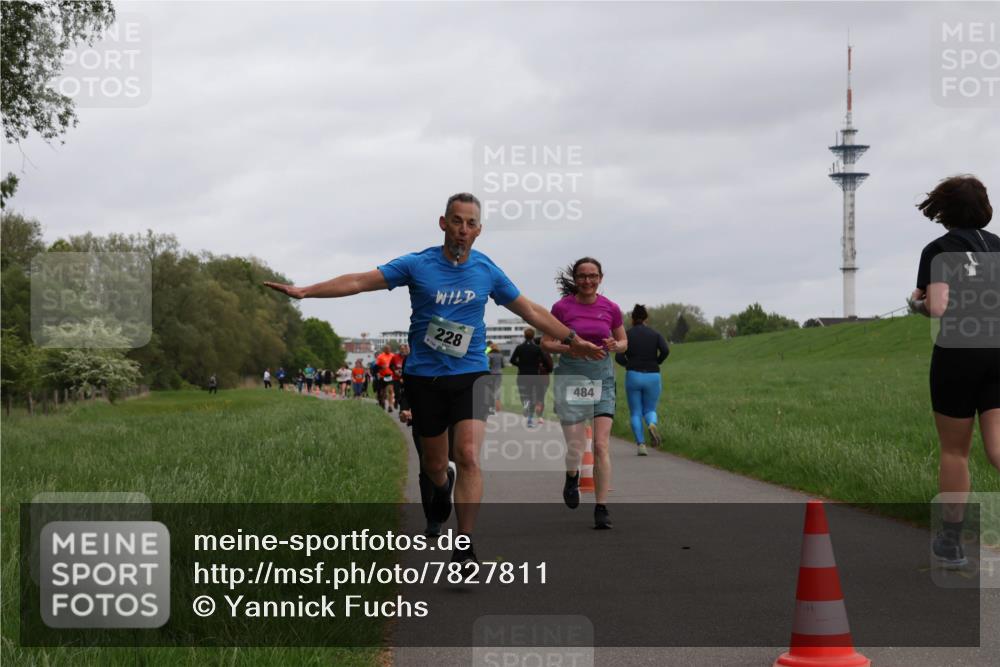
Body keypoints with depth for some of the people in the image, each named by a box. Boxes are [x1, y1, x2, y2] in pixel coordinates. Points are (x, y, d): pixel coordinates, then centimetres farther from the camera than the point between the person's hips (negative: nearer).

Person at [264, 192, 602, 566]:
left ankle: (464, 547, -11)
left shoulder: (487, 271, 2)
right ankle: (442, 486, 50)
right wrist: (304, 291, -14)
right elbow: (359, 281, -7)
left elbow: (531, 311, 14)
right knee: (434, 464, 11)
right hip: (424, 377, 0)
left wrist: (573, 340, 17)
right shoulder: (417, 265, -4)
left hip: (470, 375, 0)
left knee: (468, 457, -17)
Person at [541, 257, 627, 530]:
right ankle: (572, 477, 33)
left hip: (602, 376, 1)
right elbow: (546, 343, 3)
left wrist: (615, 345, -8)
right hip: (571, 376, -1)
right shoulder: (562, 307, -3)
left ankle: (601, 508, -3)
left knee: (601, 445, -8)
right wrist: (569, 347, -16)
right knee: (575, 446, -3)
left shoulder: (611, 308, 3)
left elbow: (624, 341, 15)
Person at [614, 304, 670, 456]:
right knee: (650, 411, 14)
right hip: (652, 377, 1)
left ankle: (641, 445, -5)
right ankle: (652, 425, -21)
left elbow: (618, 357, -7)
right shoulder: (655, 334, 5)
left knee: (635, 413, 11)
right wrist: (656, 363, 6)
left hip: (633, 376, -1)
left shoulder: (626, 335, 2)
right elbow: (665, 350, -12)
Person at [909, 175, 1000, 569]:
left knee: (954, 452, 11)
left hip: (958, 354, -3)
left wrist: (919, 302, 5)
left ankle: (951, 544, 20)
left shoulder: (938, 251, -5)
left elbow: (938, 307, -16)